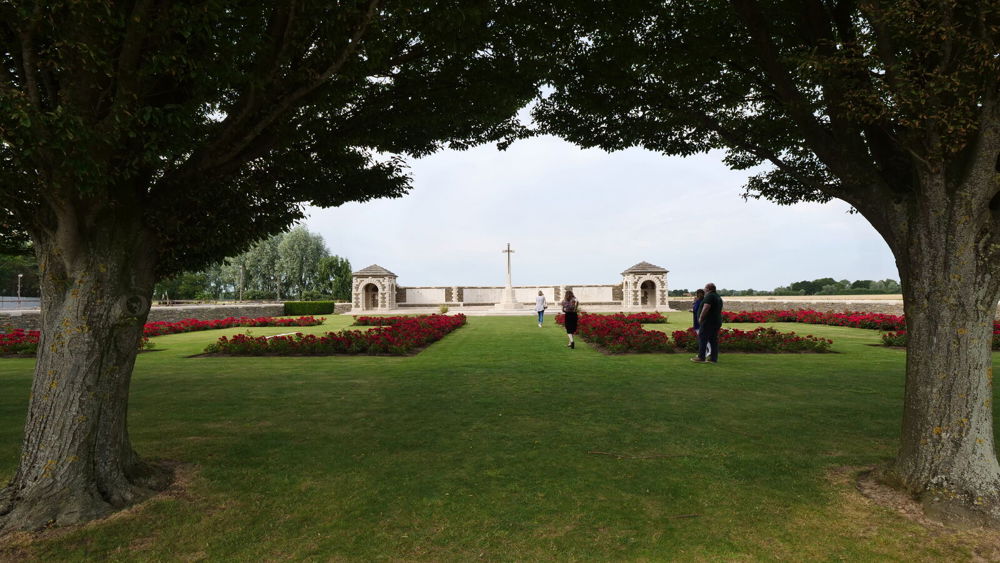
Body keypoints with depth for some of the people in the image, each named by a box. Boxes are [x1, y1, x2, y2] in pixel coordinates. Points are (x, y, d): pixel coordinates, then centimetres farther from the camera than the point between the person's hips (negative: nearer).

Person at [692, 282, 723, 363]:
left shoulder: (709, 296, -11)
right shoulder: (719, 297, 20)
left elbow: (706, 308, -22)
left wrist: (701, 317, -15)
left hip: (708, 322, -10)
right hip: (717, 322, 10)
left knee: (702, 339, -7)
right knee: (713, 340, 8)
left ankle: (701, 358, -8)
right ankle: (714, 358, 7)